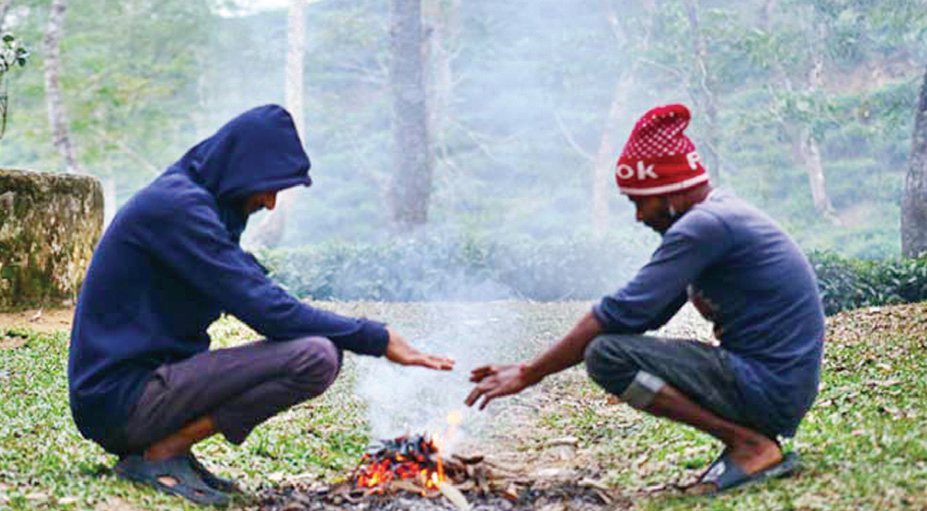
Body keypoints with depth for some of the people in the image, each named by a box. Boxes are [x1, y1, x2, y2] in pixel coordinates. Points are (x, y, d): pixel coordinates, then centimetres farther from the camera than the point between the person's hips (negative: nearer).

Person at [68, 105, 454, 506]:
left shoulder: (187, 198, 15)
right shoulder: (178, 206, -16)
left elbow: (253, 294, 20)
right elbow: (267, 311, -19)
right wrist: (377, 339, -13)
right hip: (122, 400, -10)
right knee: (316, 357, -21)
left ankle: (165, 445, 8)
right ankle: (160, 455, -12)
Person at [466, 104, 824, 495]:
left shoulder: (704, 227, -15)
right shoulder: (717, 218, 16)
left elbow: (622, 314, -17)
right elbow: (643, 315, 17)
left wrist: (529, 374, -11)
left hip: (766, 388, -10)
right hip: (787, 389, 10)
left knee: (607, 355, -17)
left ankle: (750, 444, -12)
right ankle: (755, 438, 10)